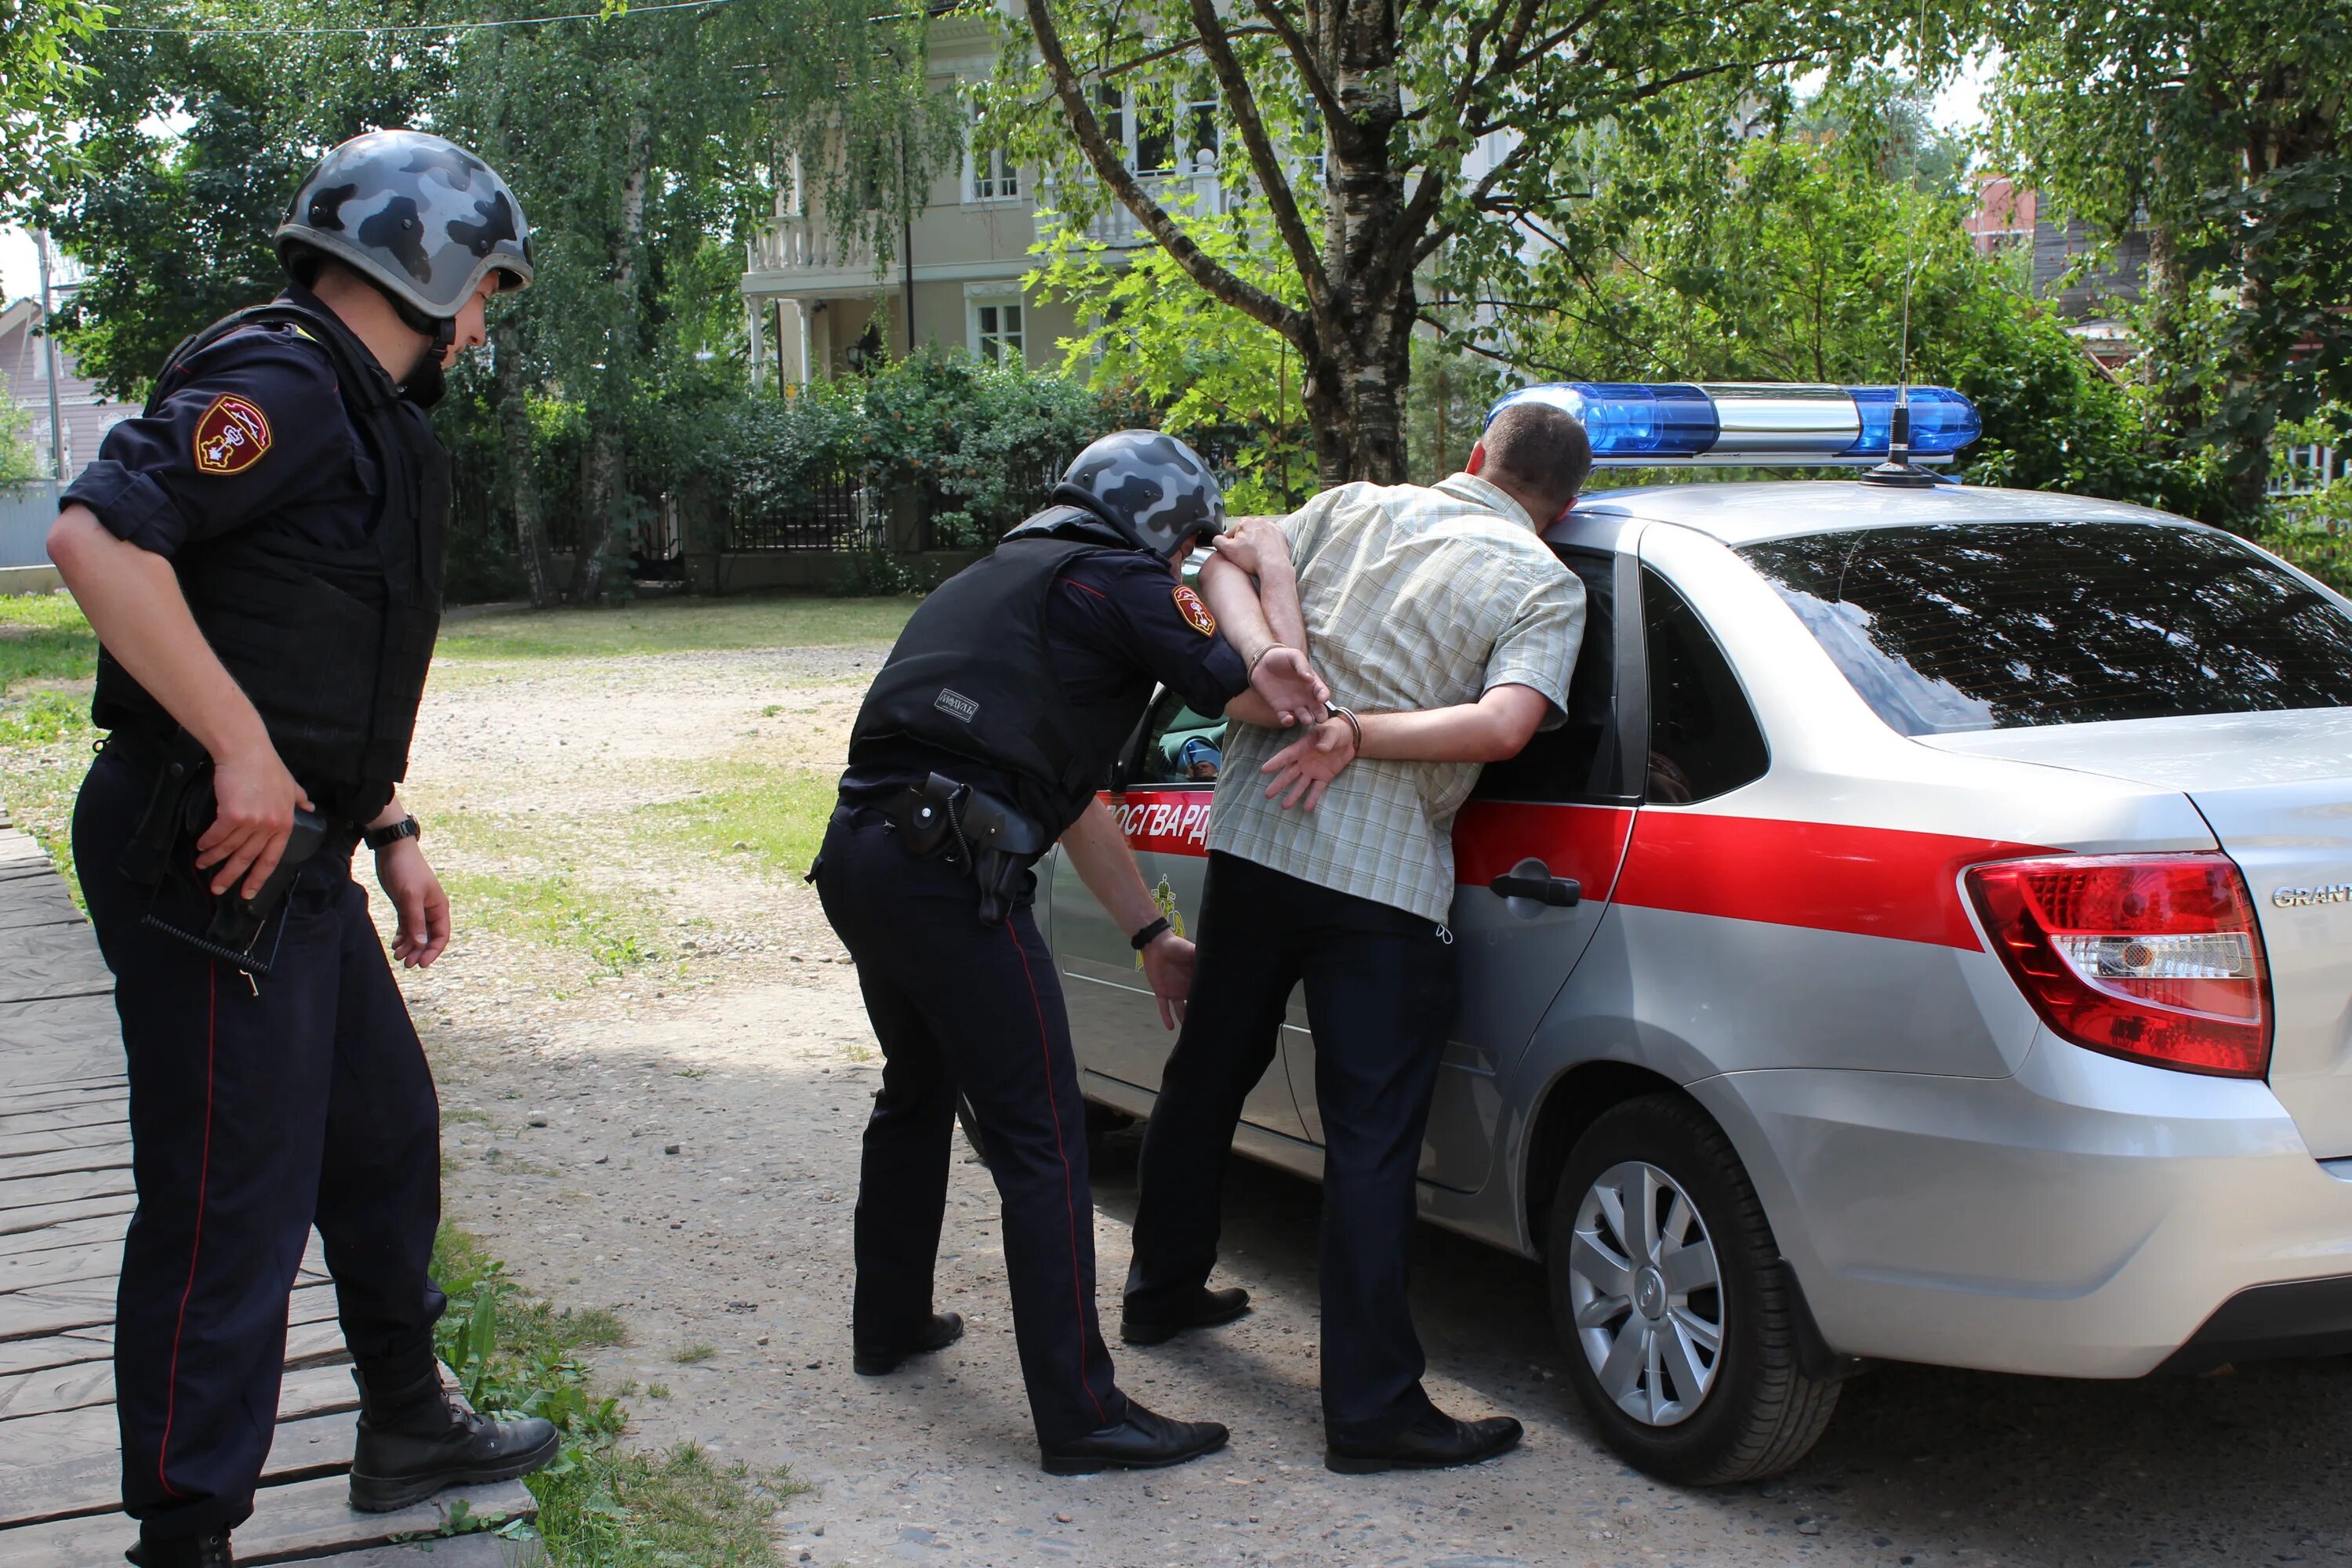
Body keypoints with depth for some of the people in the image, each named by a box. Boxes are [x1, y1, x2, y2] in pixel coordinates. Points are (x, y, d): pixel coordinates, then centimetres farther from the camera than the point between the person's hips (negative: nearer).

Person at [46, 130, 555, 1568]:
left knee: (386, 1132, 20)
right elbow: (99, 535, -28)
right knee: (232, 1203, -3)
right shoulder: (280, 382, -14)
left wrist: (389, 830, 21)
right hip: (212, 857, -11)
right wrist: (244, 752, -28)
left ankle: (409, 1425, 37)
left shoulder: (364, 413, 19)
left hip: (292, 856, 11)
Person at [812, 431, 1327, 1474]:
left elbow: (1075, 797, 31)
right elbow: (1240, 694, -5)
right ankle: (1080, 1416, 0)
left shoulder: (999, 578, 30)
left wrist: (1150, 936, 32)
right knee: (1040, 1140, -4)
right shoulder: (1121, 583, 3)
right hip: (949, 868, -9)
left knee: (918, 1092, 28)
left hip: (859, 853, 9)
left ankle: (889, 1324, 43)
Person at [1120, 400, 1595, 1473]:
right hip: (1383, 879, -5)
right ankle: (1371, 1410, 2)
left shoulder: (1359, 507, 13)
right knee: (1371, 1140, -2)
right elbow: (1503, 724, -17)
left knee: (1207, 1072, 22)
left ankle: (1162, 1292, 40)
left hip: (1252, 835, 5)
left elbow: (1232, 565, 7)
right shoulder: (1546, 588, -1)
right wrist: (1356, 731, -11)